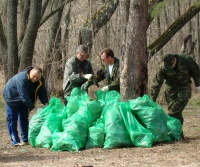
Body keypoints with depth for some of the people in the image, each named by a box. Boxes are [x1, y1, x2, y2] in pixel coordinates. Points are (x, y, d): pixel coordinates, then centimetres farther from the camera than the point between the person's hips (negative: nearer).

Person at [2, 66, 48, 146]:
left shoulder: (40, 81, -18)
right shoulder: (22, 78, -40)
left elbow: (42, 93, -13)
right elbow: (24, 96, -40)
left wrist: (46, 103, -30)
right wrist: (32, 107, -38)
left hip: (23, 100, 6)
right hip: (12, 97, -6)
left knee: (24, 118, 7)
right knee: (12, 119, -5)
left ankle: (25, 139, 10)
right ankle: (15, 141, -4)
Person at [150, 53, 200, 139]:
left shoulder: (186, 59, -27)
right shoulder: (163, 68, -26)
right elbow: (156, 84, -22)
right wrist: (152, 101, -24)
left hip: (184, 84, 0)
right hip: (171, 86, 0)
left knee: (183, 99, -28)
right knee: (172, 105, -8)